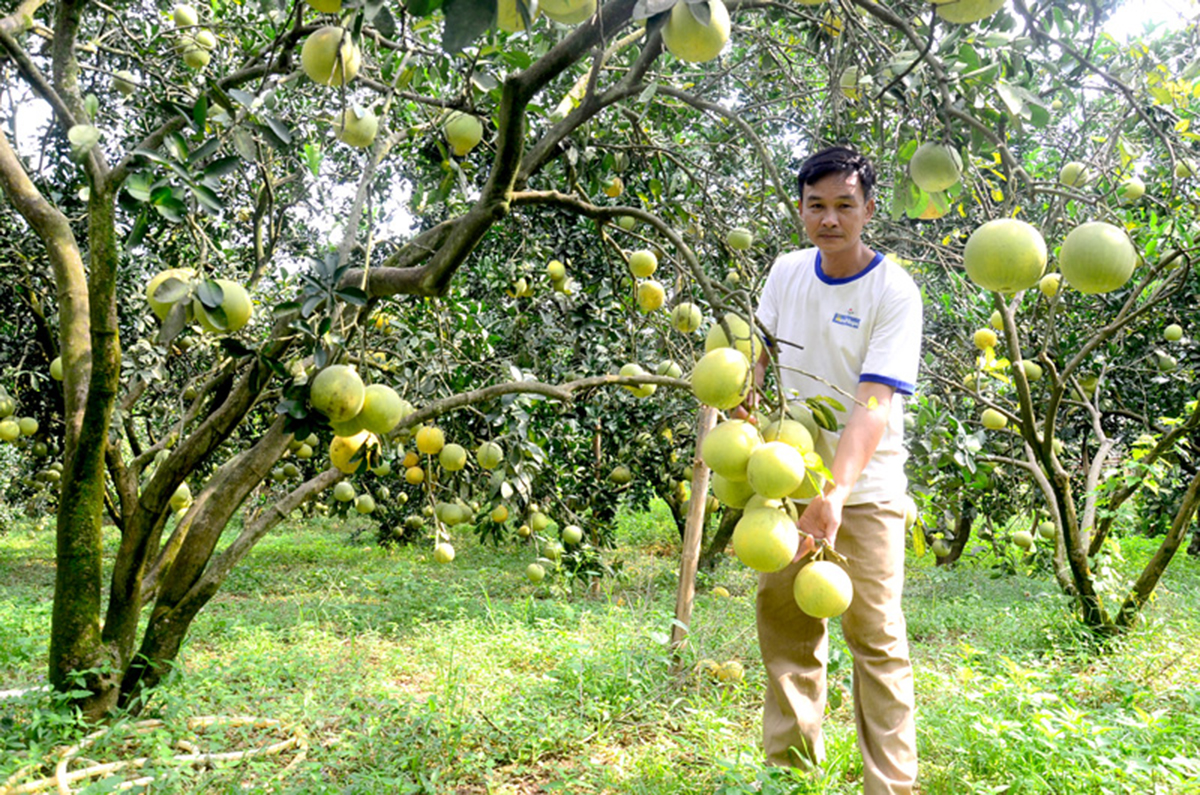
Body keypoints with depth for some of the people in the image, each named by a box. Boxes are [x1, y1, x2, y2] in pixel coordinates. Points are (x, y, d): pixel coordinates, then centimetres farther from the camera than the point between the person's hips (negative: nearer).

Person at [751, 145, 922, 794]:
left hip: (864, 488, -5)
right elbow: (757, 353, 14)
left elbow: (874, 402, -23)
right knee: (783, 622, 10)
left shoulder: (894, 292, -13)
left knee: (874, 635, -4)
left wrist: (835, 492, -34)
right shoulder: (787, 271, 3)